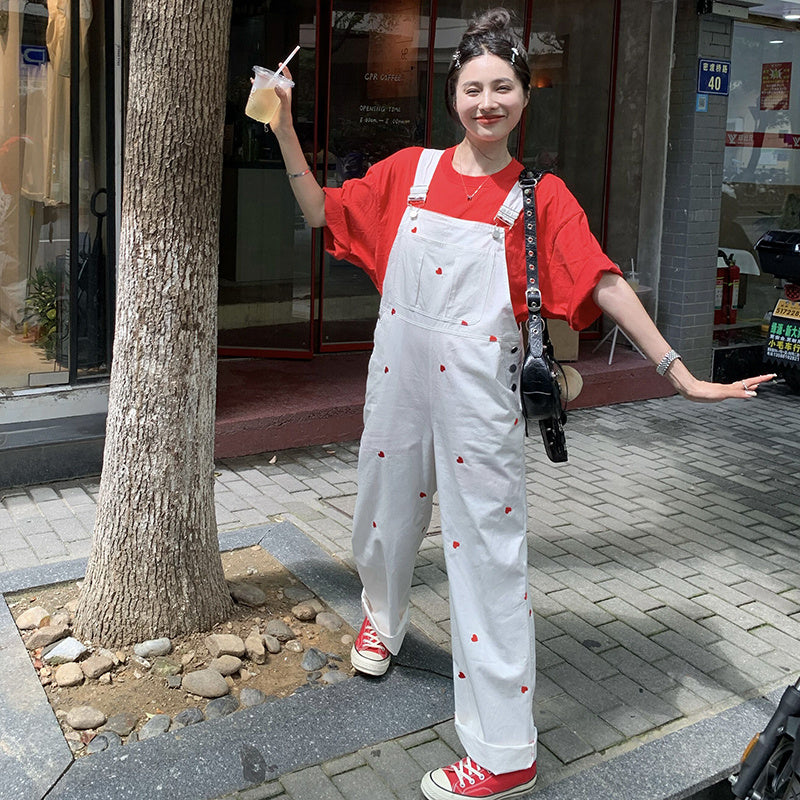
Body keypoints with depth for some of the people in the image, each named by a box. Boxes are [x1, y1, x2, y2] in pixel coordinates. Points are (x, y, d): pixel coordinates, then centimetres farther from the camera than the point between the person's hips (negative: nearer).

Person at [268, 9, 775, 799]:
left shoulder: (539, 197, -2)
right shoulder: (410, 171, 5)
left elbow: (604, 283, -8)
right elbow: (323, 213, 10)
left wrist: (679, 372, -13)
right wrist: (283, 128, 1)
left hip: (477, 388, -3)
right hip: (399, 373, 4)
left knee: (487, 549, -1)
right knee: (386, 512, 21)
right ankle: (382, 617, 56)